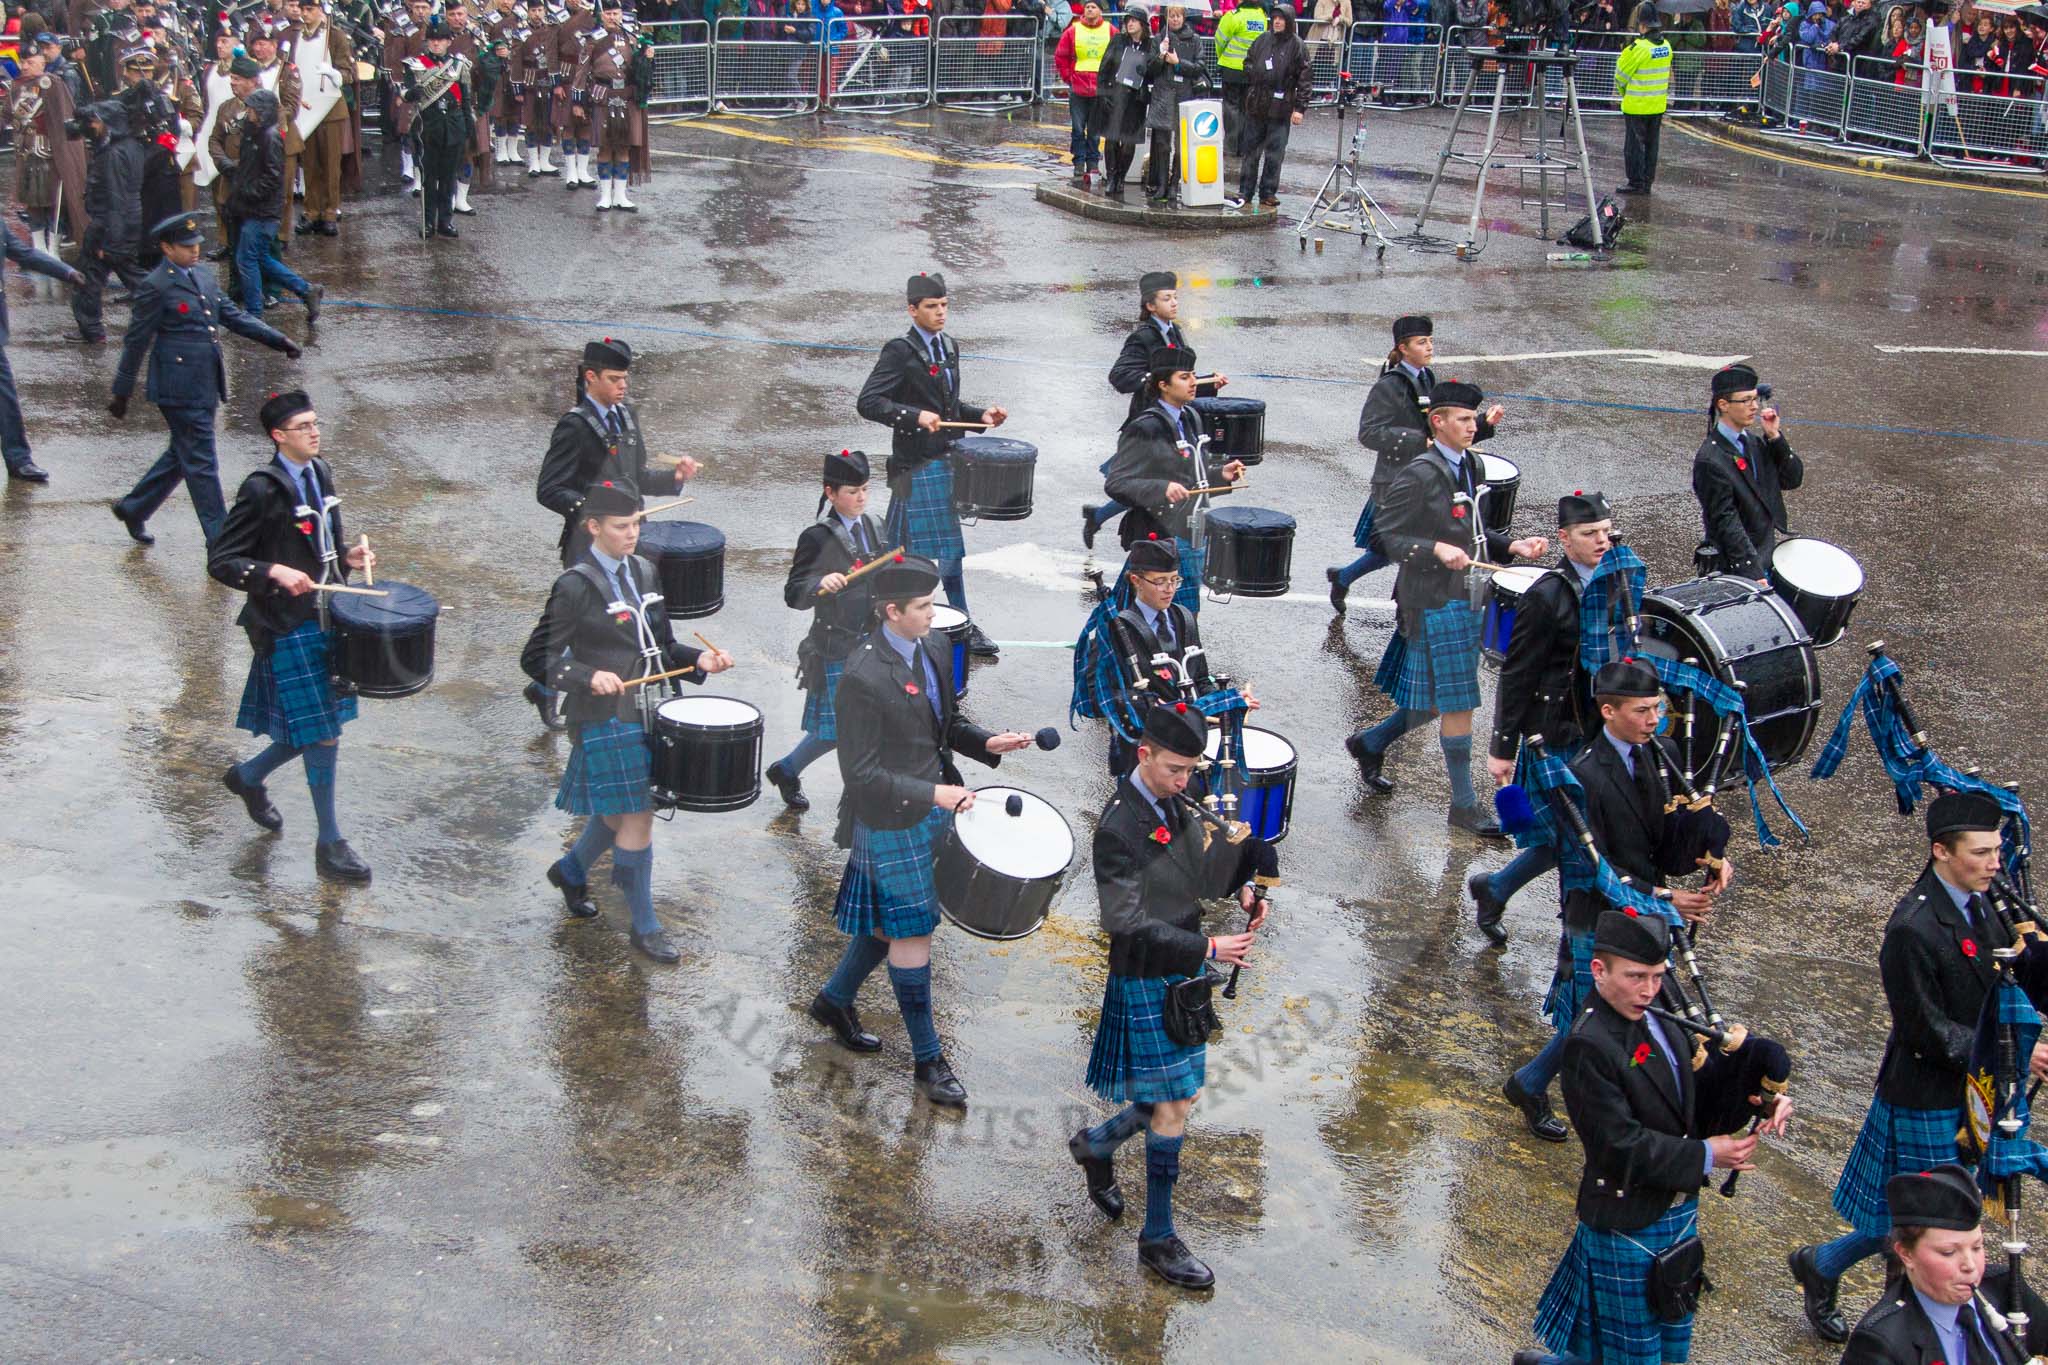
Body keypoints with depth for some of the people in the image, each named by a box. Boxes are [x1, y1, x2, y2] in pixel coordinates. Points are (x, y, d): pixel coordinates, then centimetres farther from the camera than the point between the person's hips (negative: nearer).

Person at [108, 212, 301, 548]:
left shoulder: (202, 277, 12)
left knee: (182, 456, 19)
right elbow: (136, 341, -8)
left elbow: (233, 316, 16)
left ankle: (133, 508, 37)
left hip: (205, 387, 8)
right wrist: (122, 393, -4)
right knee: (201, 464, -3)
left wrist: (278, 339, 6)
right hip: (179, 389, -8)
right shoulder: (155, 288, -12)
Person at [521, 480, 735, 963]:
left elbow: (661, 644, 16)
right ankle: (644, 927, 11)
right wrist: (588, 677, -29)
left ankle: (570, 870, 47)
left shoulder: (644, 573, 8)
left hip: (644, 714, 8)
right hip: (605, 720, -8)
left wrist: (698, 659, -3)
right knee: (637, 820, -4)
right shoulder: (575, 586, -14)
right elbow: (536, 659, -14)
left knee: (620, 813, 19)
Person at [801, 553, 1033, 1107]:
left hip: (928, 814, 9)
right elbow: (861, 773, -22)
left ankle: (835, 999, 44)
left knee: (891, 922, 22)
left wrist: (985, 742, -1)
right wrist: (932, 793, -27)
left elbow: (944, 719, 17)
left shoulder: (922, 650, 2)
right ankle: (928, 1059, 14)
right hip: (892, 825, -8)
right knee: (912, 935, 2)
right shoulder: (863, 678, -25)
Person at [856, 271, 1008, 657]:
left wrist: (980, 415, 5)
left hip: (947, 462, 8)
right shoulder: (900, 351, -13)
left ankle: (963, 626, 21)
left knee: (950, 548, 14)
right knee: (911, 550, -2)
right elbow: (867, 402, -20)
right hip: (915, 465, -8)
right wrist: (914, 416, -30)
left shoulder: (949, 347, 12)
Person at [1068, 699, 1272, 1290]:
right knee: (1172, 1110, -1)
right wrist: (1206, 949, -29)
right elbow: (1126, 923, -26)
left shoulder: (1174, 804, 3)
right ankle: (1158, 1239, 12)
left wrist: (1241, 888, -9)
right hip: (1145, 985, -8)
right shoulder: (1119, 827, -23)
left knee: (1180, 1100, 17)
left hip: (1181, 977, 8)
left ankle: (1096, 1144, 41)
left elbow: (1201, 870, 13)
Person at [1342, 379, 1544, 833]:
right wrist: (1436, 550, -27)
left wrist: (1511, 546, 3)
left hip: (1462, 599, 9)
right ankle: (1463, 805, 6)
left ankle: (1369, 743, 38)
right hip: (1433, 603, -9)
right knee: (1457, 703, -4)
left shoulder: (1468, 467, 10)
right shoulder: (1418, 476, -16)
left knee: (1434, 701, 17)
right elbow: (1387, 538, -16)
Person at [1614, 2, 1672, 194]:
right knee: (1651, 145, 14)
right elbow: (1667, 75, 11)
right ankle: (1647, 181, 20)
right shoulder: (1666, 46, 3)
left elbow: (1621, 75, -9)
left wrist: (1622, 91, 10)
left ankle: (1635, 183, 5)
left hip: (1637, 107, -7)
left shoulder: (1639, 48, -19)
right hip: (1658, 106, 7)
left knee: (1634, 145, 2)